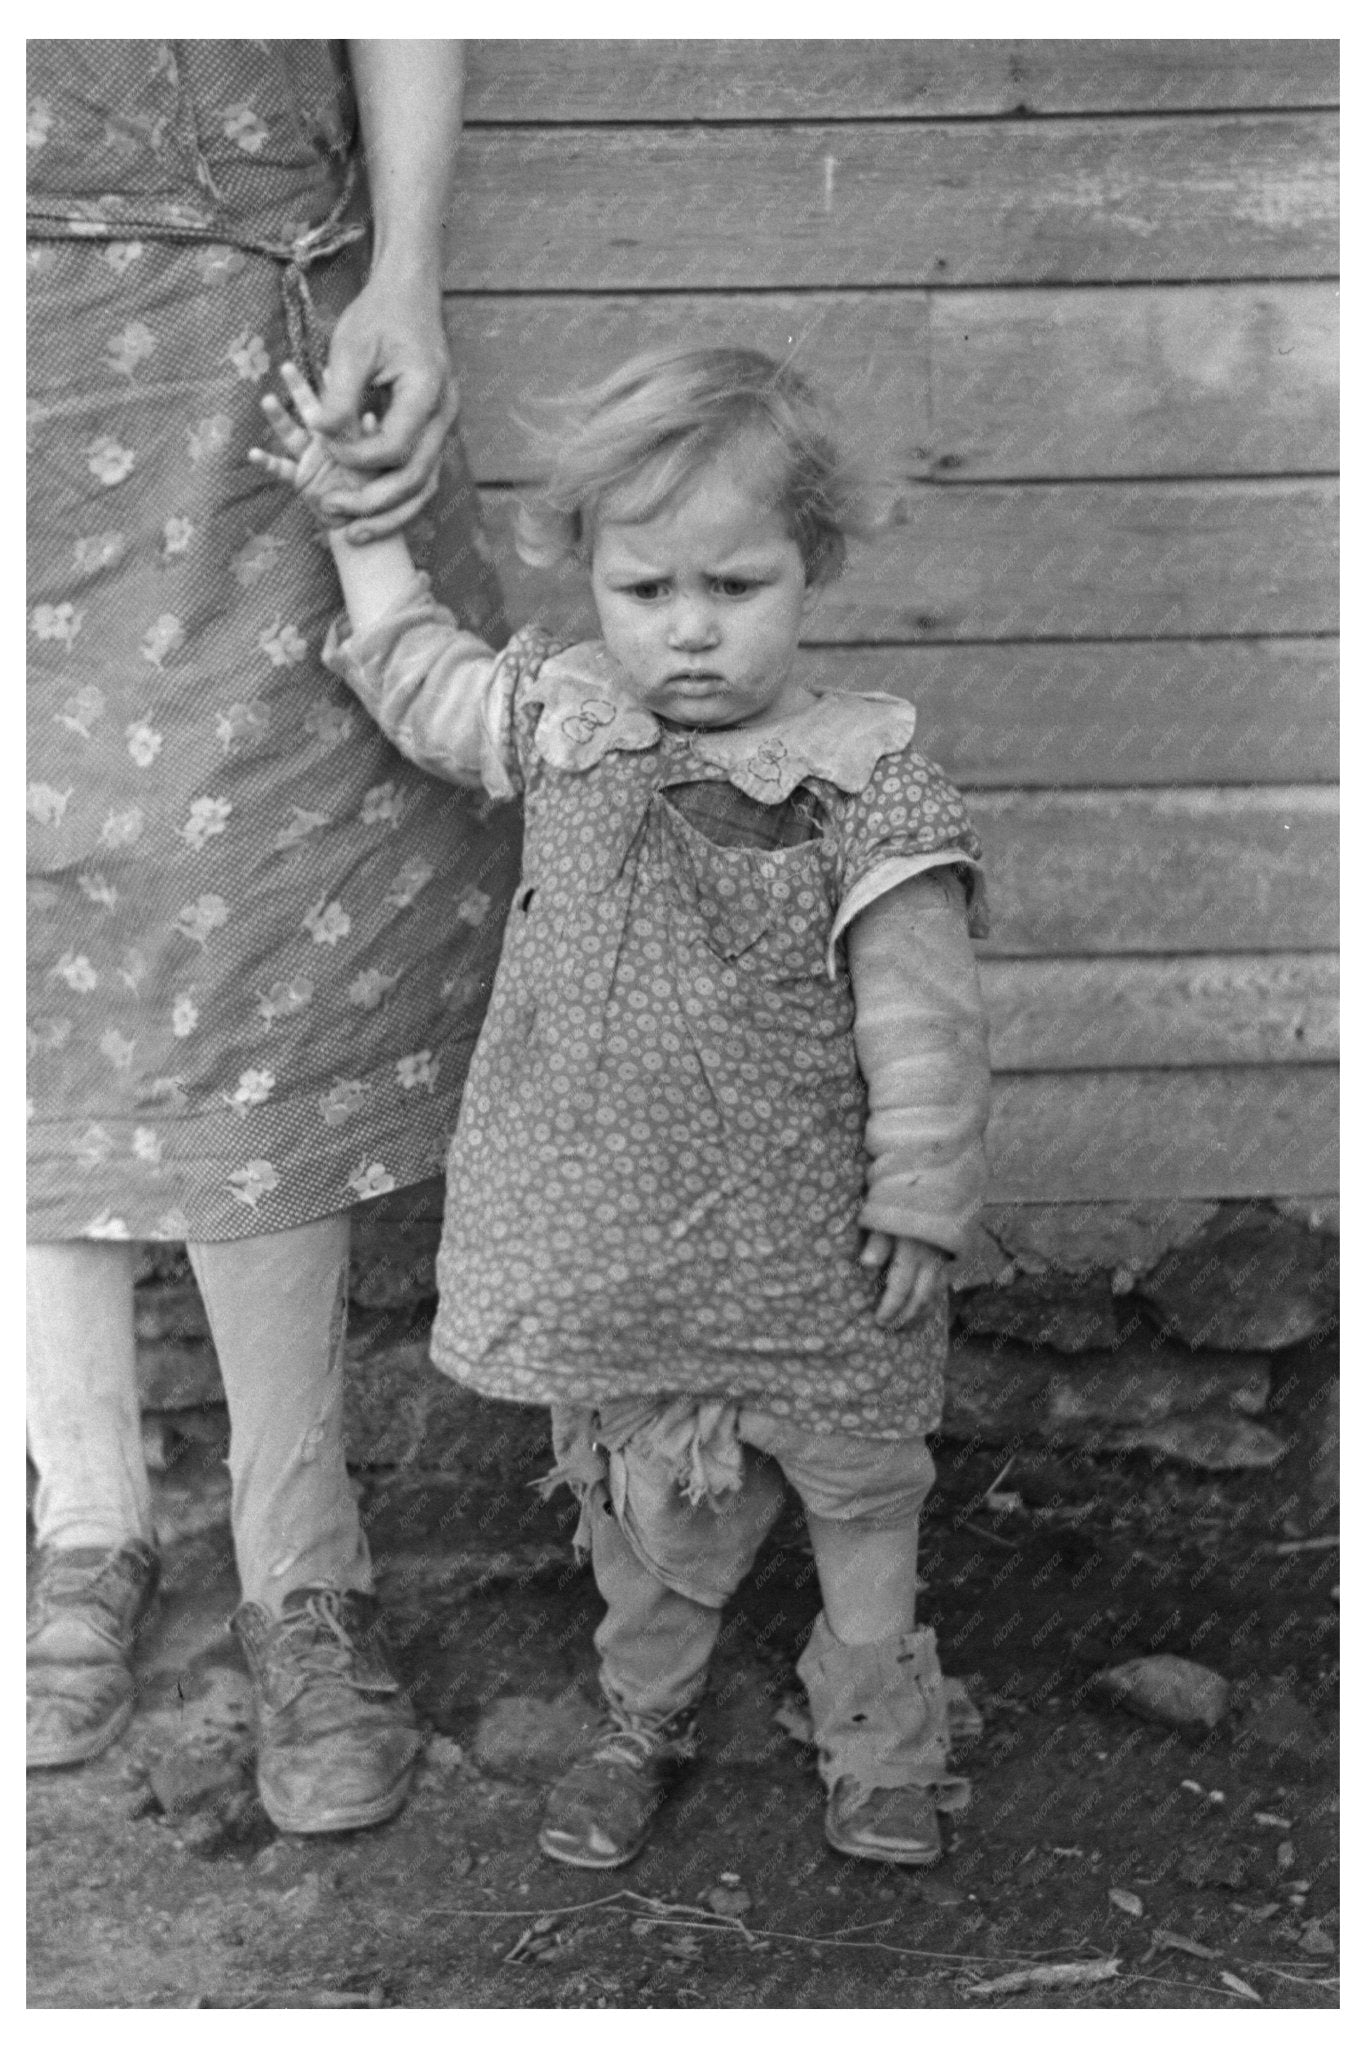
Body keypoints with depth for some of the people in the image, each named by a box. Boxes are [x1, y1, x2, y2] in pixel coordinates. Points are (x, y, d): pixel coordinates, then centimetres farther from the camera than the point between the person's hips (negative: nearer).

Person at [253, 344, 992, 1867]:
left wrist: (921, 1199, -11)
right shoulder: (560, 726, -4)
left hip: (811, 1248, -3)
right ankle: (643, 1716, 43)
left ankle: (878, 1733, 39)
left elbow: (921, 1023, -13)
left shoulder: (872, 797, -17)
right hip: (613, 1241, 3)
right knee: (640, 1501, 20)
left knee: (857, 1487, 17)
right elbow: (415, 673, 15)